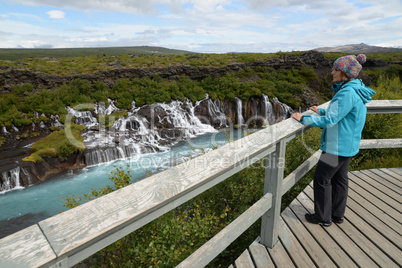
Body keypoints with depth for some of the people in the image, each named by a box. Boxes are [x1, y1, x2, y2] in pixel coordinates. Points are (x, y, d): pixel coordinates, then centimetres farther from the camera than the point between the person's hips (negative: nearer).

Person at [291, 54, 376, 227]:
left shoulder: (348, 93, -24)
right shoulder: (356, 90, 9)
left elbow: (330, 120, -26)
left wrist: (303, 119, -19)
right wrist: (321, 111, 22)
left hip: (338, 146, -10)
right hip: (347, 144, 10)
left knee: (322, 178, 2)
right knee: (339, 178, 18)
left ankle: (323, 217, 17)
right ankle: (337, 214, 32)